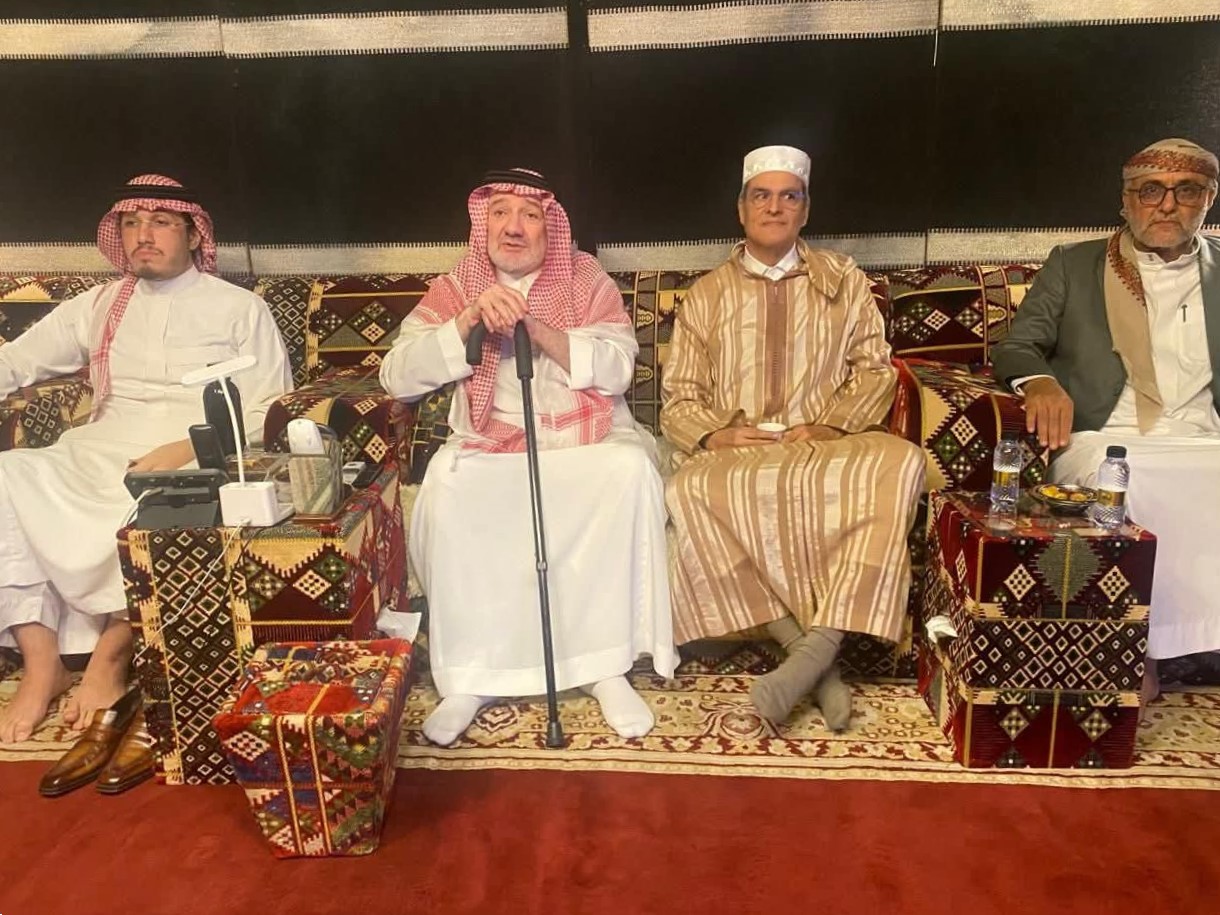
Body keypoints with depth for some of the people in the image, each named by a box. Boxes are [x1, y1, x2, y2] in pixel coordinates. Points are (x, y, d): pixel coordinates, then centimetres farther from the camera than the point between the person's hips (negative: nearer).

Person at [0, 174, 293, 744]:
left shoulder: (240, 309, 8)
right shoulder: (97, 306, 21)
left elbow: (268, 414, -1)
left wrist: (187, 450, -15)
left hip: (196, 466, -4)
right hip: (94, 461, 5)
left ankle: (110, 654, -15)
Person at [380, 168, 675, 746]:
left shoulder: (586, 279, 9)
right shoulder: (454, 289, 10)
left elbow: (618, 367, -5)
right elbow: (396, 377, -2)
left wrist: (538, 330, -19)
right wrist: (470, 319, -14)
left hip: (588, 441, 0)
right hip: (487, 448, 1)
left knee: (632, 471, -32)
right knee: (445, 492, -31)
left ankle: (606, 663, -20)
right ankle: (469, 676, -17)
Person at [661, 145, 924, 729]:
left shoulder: (844, 281, 18)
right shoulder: (706, 296, 17)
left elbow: (874, 369, 9)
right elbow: (678, 397, 10)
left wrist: (830, 425, -10)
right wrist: (713, 435, -11)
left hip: (829, 448, 0)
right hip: (734, 456, 0)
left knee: (899, 462, -33)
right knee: (689, 491, -35)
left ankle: (817, 645, -32)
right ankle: (816, 660, -28)